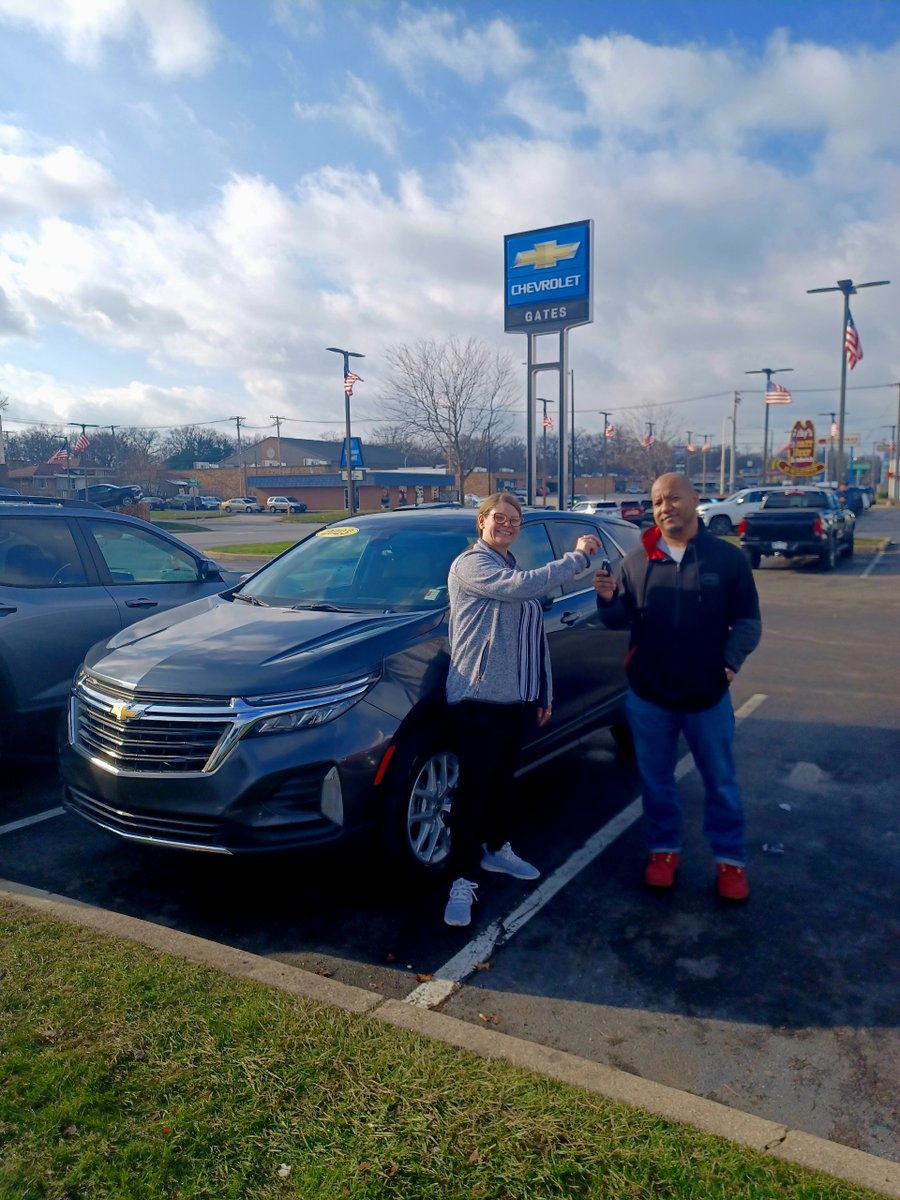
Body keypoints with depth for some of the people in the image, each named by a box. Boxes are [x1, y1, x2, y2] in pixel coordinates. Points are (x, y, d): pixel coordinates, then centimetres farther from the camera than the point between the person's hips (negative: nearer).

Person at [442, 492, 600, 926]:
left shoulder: (514, 572, 17)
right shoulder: (470, 564, -10)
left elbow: (534, 639, 20)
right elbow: (523, 587, -28)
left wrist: (544, 693, 18)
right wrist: (577, 557, -21)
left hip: (517, 698, 8)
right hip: (478, 698, -8)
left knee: (503, 779, 20)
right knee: (473, 787, -5)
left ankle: (496, 849, 37)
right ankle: (462, 880, 2)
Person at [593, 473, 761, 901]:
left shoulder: (727, 557, -2)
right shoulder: (636, 561, 3)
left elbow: (747, 620, 0)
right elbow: (620, 620, 3)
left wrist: (732, 660, -15)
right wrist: (608, 600, -18)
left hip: (708, 694, -1)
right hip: (648, 694, 2)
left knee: (720, 781, 11)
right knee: (656, 779, 13)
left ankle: (730, 858, 28)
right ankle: (664, 849, 32)